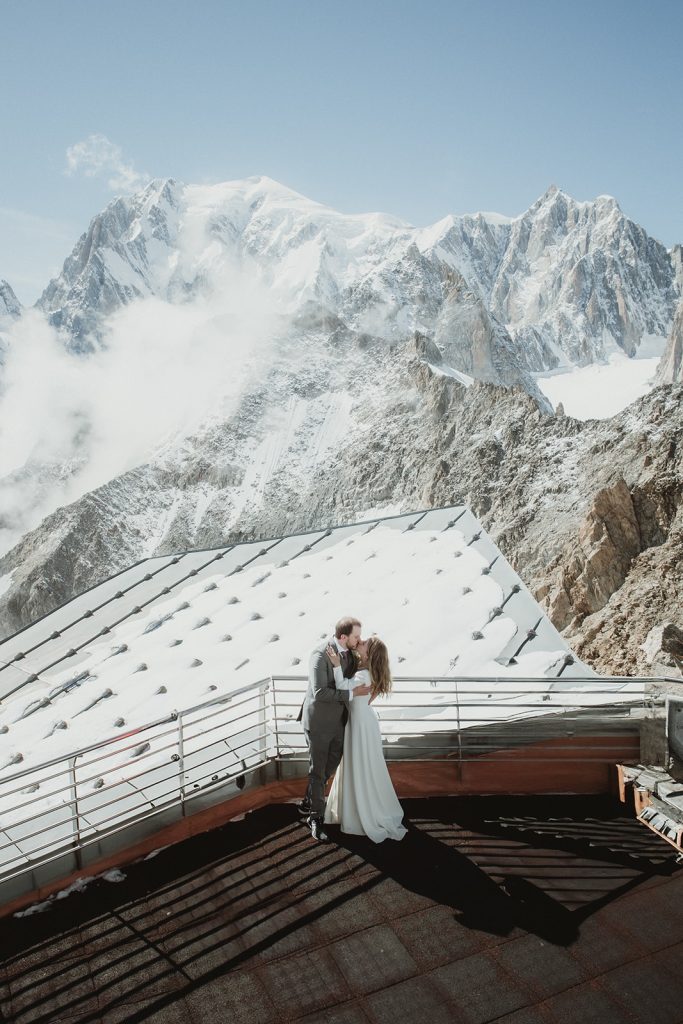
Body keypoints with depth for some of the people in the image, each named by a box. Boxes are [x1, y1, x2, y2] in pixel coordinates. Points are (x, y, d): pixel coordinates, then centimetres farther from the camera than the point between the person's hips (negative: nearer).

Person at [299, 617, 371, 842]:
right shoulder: (320, 654, -25)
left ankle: (308, 802, 43)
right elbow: (320, 692, -30)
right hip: (318, 721, -8)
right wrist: (352, 693, -28)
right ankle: (316, 818, 23)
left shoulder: (349, 652, -2)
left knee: (331, 765, 21)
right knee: (318, 770, 6)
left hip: (338, 720, 8)